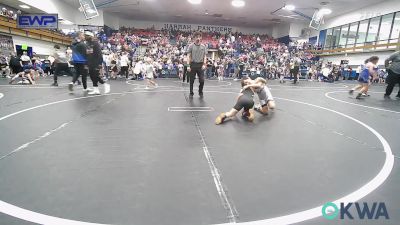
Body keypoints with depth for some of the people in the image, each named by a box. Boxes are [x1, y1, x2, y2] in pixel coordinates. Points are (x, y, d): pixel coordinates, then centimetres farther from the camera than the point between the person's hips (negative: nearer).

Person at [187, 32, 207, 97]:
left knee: (202, 80, -3)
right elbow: (188, 56, -1)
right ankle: (191, 93, 17)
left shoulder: (203, 46, 9)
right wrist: (188, 65, -9)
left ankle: (200, 92, 18)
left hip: (200, 65, 1)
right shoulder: (191, 46, 3)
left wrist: (204, 64, -7)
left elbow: (205, 56, 8)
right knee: (192, 80, 3)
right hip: (193, 64, -1)